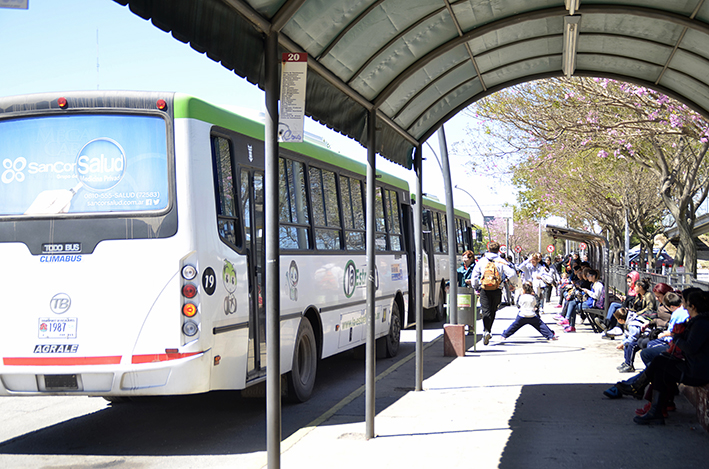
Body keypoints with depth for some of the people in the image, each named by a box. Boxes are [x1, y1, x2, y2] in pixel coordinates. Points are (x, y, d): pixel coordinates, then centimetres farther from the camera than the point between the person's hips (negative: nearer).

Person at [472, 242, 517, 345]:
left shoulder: (481, 261, 3)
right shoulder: (501, 262, -3)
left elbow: (474, 275, 7)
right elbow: (512, 274, -10)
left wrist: (476, 287, 17)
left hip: (484, 290, 0)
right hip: (497, 291, 0)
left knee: (486, 311, -4)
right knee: (492, 312, 16)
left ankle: (486, 331, -24)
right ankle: (488, 331, 18)